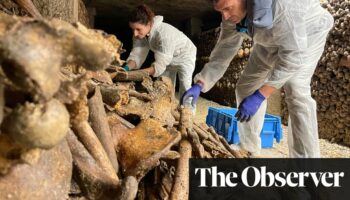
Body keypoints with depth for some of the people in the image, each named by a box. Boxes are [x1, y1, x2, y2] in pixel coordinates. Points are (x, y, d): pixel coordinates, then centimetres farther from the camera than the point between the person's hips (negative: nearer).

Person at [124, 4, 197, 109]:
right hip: (167, 59, 7)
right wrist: (127, 67, -43)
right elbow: (136, 55, -23)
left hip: (184, 56, -6)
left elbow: (160, 64, -43)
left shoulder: (164, 33, -42)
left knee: (184, 89, -7)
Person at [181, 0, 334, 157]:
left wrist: (259, 96, -41)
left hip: (306, 35, -6)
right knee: (246, 87, 1)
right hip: (271, 40, 7)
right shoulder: (232, 13, -18)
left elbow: (293, 54, -39)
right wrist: (199, 85, -20)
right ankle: (249, 152, 14)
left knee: (296, 93, -24)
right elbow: (224, 50, -10)